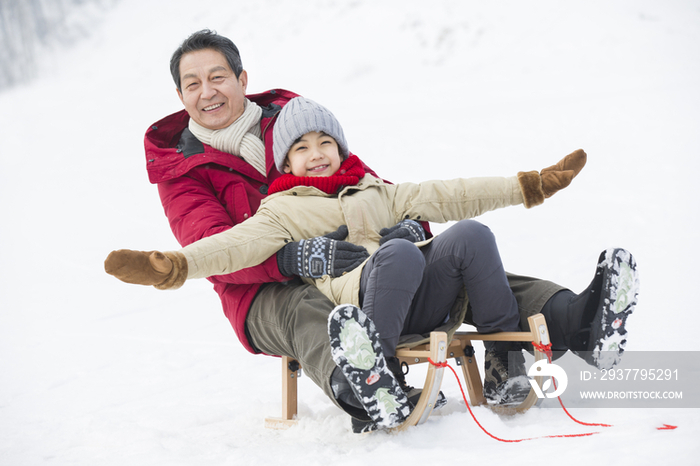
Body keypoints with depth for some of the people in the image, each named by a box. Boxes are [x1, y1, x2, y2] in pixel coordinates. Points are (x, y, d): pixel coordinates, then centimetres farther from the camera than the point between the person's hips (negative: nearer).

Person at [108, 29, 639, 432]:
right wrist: (297, 257, -34)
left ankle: (571, 318, -36)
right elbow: (211, 248, -14)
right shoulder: (180, 171, 4)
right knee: (307, 311, -41)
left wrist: (404, 221, -17)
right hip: (265, 297, -4)